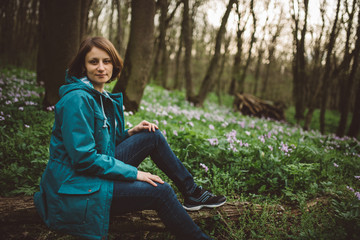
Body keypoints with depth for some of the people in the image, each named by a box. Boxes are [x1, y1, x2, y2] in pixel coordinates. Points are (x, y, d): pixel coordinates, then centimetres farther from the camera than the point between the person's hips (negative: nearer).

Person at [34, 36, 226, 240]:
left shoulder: (104, 97, 9)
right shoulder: (77, 100, -21)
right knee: (160, 191, -18)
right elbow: (84, 158, -24)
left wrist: (130, 133, 2)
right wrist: (133, 173, -19)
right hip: (76, 189, -9)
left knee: (152, 136, 3)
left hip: (99, 171, 9)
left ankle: (192, 192, 11)